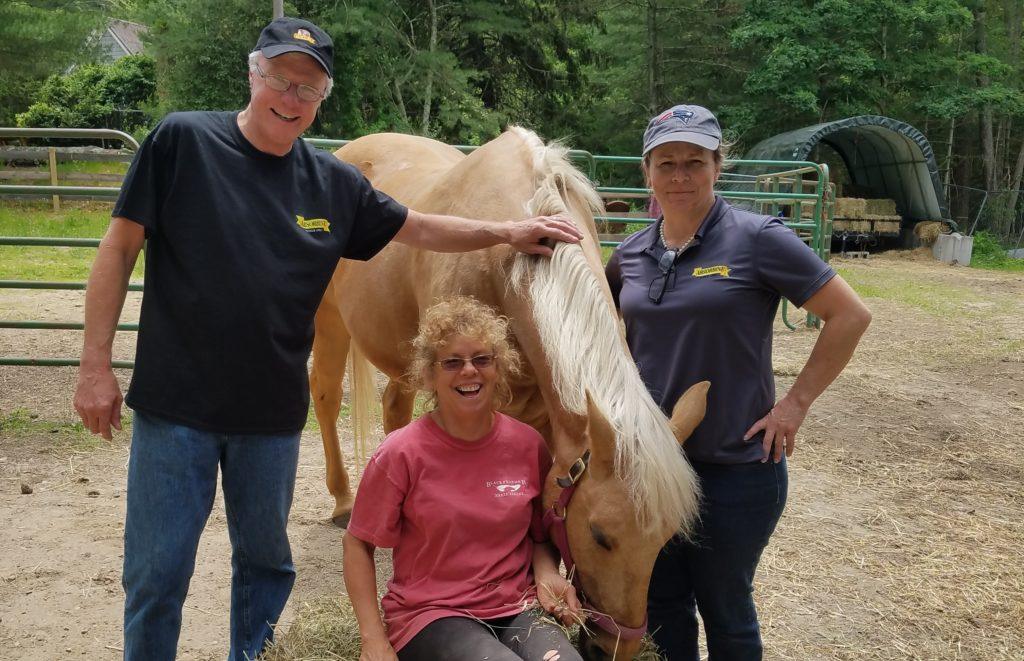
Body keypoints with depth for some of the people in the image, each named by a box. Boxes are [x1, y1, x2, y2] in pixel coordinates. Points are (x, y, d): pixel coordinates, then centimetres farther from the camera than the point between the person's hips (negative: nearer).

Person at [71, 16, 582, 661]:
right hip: (174, 404, -3)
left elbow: (419, 228, 12)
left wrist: (507, 231, 4)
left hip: (272, 414, 3)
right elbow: (120, 247, -5)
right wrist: (96, 364, -8)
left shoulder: (334, 183, 2)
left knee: (266, 560, 19)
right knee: (156, 575, 7)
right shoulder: (182, 140, -8)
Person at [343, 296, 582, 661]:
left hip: (517, 610, 3)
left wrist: (546, 574, -8)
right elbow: (358, 544, -1)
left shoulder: (528, 445, -1)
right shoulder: (402, 453, -9)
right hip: (430, 614, -3)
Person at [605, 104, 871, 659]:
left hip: (736, 469, -5)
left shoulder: (756, 238, -12)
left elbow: (850, 315, -11)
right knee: (661, 607, 18)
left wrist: (796, 403, -12)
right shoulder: (630, 255, 3)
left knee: (724, 610, 14)